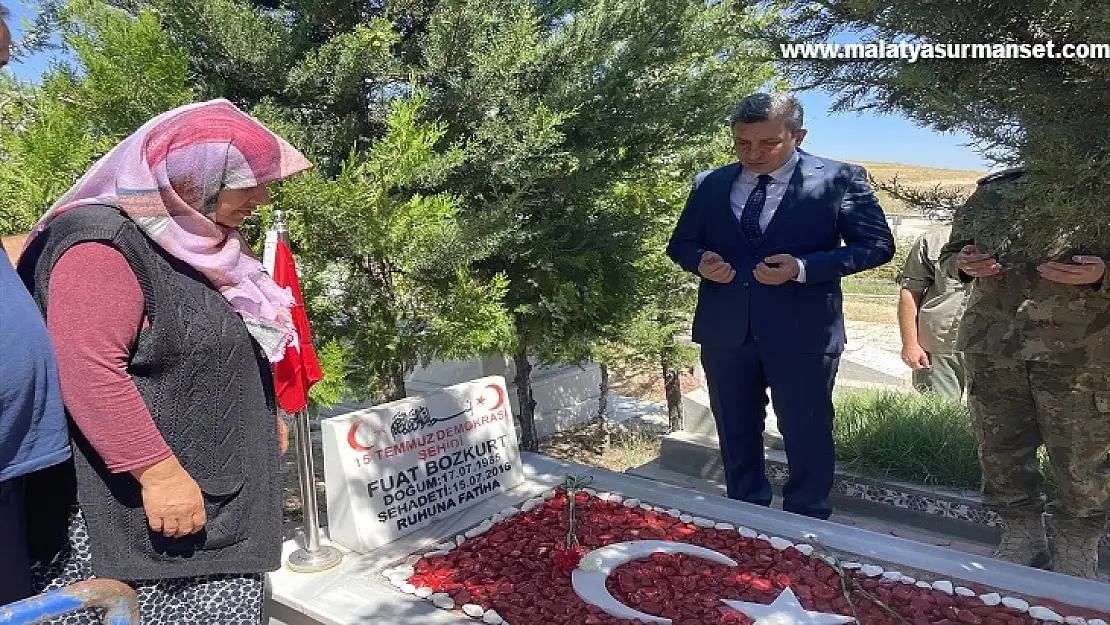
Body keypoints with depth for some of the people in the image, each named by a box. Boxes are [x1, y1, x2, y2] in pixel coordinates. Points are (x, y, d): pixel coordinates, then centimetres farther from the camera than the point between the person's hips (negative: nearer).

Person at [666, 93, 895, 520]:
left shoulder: (840, 180, -5)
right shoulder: (709, 184, 6)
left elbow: (877, 244, -7)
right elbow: (681, 243, 15)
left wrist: (803, 268, -20)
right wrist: (700, 261, -10)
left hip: (803, 334, -3)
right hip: (724, 332, 4)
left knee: (806, 437, 9)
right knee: (736, 436, 16)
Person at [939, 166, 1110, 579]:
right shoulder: (991, 194, 10)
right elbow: (950, 254, 18)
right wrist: (965, 265, -4)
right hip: (992, 345, 3)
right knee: (1000, 451, 11)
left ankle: (1077, 554, 25)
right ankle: (1022, 540, 30)